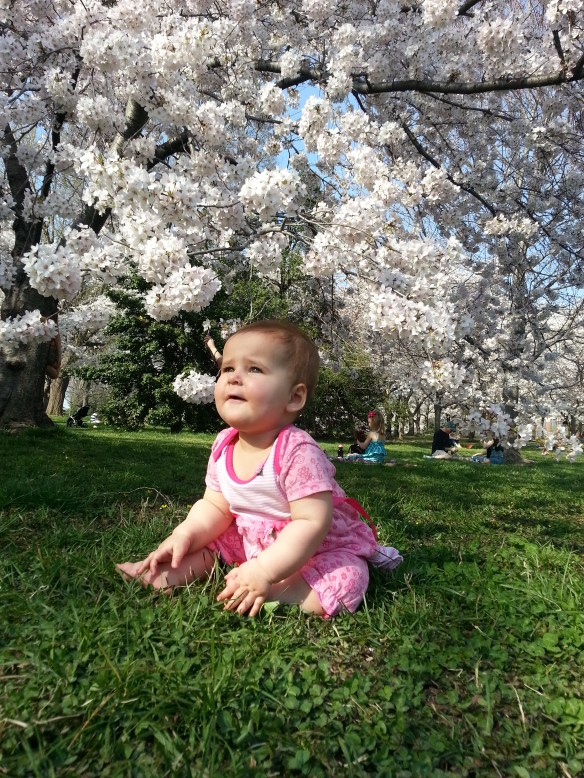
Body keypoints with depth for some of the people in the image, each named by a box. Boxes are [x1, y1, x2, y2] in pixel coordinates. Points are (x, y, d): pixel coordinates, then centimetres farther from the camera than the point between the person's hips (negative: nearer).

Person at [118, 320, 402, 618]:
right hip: (255, 542, 6)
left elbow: (312, 523, -33)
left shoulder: (296, 452, -32)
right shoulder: (223, 445, -10)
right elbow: (216, 507, 0)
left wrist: (264, 571, -38)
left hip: (321, 549, -5)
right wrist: (186, 534, -17)